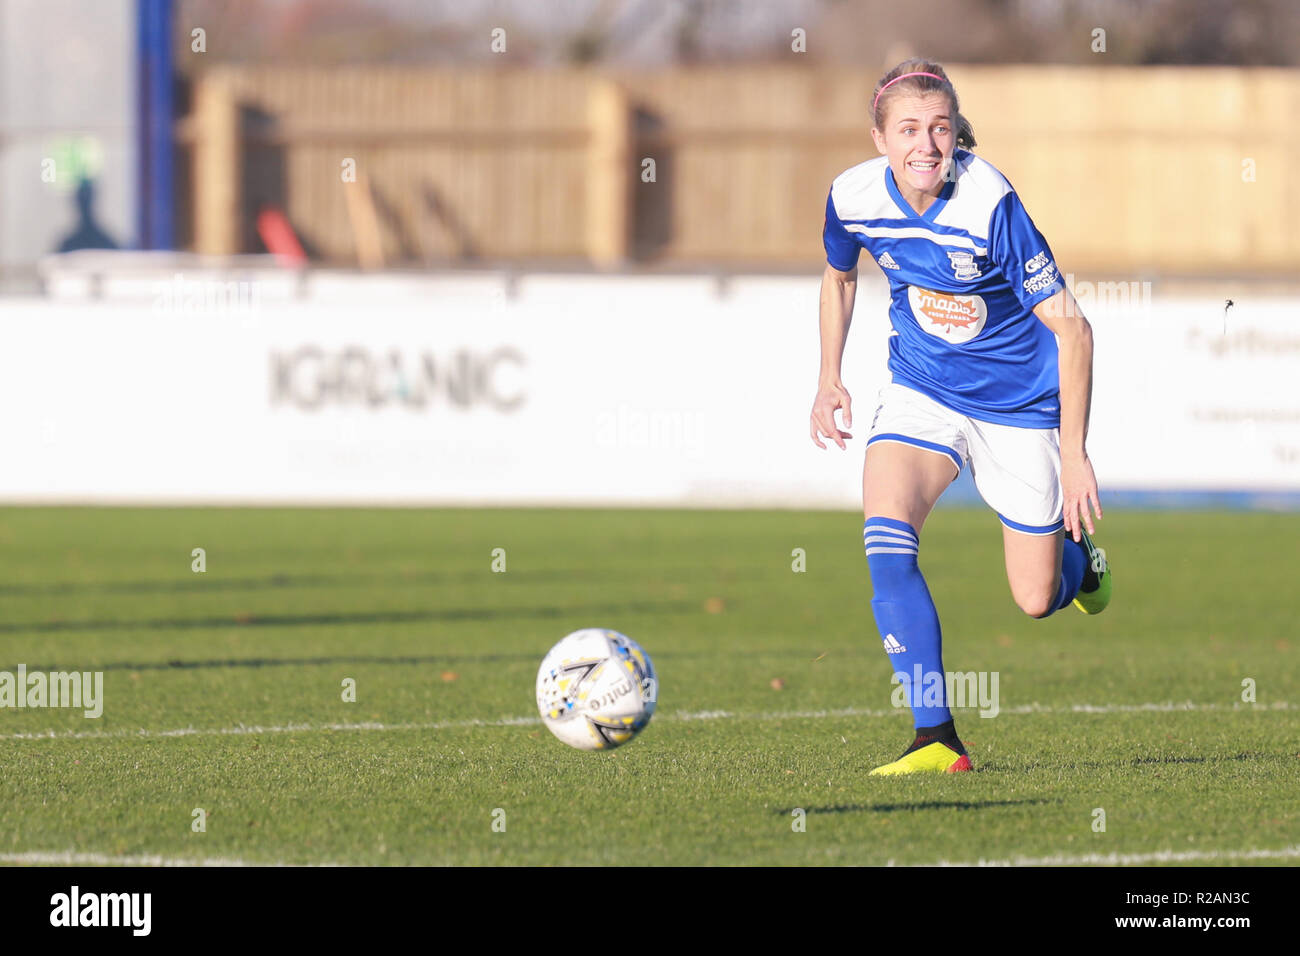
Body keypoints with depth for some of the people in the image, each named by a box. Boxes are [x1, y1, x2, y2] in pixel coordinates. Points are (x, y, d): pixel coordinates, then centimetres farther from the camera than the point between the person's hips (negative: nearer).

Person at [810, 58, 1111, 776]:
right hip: (921, 389, 3)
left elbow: (1069, 326, -22)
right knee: (885, 534, -24)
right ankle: (936, 738, -21)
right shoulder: (853, 196, -13)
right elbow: (838, 275, 13)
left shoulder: (990, 204, -28)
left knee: (1037, 601, 4)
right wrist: (829, 380, 9)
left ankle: (1078, 553, 44)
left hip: (1020, 405, -3)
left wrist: (1073, 453, -23)